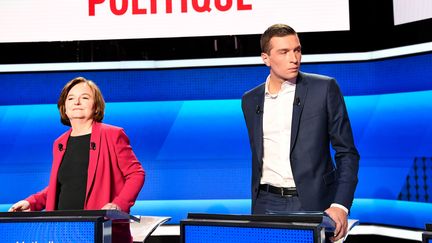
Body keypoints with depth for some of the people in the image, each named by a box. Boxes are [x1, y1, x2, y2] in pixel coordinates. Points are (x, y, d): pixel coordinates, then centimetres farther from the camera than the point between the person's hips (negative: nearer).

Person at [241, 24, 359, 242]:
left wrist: (340, 205, -13)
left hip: (312, 204, -2)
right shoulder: (250, 100, 8)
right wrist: (255, 206, 14)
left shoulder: (324, 88, -3)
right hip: (267, 205, 3)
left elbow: (347, 153, -3)